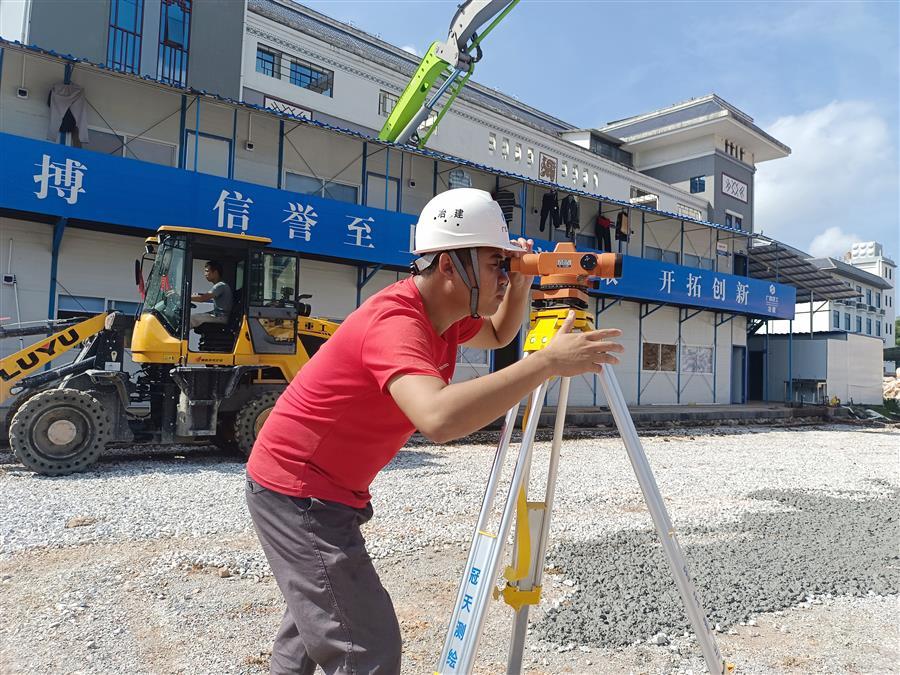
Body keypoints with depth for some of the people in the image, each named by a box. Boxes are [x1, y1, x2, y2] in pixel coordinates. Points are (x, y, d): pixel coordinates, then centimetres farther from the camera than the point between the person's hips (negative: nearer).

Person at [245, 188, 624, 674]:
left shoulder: (444, 313, 0)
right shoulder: (397, 322, -29)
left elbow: (499, 335, 20)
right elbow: (439, 418, -47)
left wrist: (521, 283, 0)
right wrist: (548, 362, -41)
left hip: (316, 488, 10)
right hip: (298, 491, -10)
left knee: (317, 618, 27)